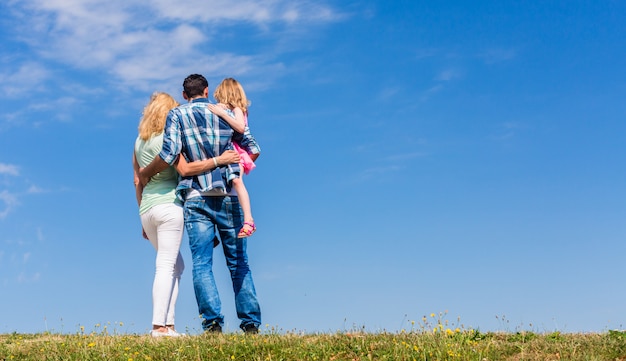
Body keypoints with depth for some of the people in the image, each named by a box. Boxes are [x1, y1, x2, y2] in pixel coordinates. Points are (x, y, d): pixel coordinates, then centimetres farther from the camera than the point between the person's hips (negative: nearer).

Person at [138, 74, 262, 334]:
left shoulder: (177, 115, 4)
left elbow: (169, 154, -9)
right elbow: (253, 150, 10)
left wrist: (145, 173, 8)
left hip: (197, 198, -2)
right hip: (229, 196, 2)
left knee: (202, 265, -1)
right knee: (239, 263, 7)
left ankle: (213, 323, -10)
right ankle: (250, 324, 5)